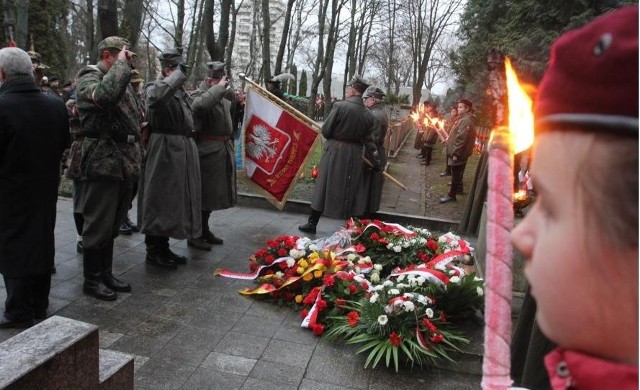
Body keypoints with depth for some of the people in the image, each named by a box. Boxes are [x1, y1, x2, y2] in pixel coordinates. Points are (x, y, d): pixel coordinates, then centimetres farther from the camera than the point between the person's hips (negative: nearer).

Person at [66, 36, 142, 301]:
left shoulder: (120, 80, 19)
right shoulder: (89, 78, -9)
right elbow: (105, 94, -35)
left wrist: (133, 159, 20)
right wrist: (122, 63, -20)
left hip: (121, 164, 9)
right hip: (100, 164, -8)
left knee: (111, 224, 15)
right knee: (98, 224, 0)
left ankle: (105, 273, 27)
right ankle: (92, 280, 14)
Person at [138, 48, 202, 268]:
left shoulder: (181, 92, 18)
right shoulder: (155, 87, -9)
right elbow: (154, 98, -35)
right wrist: (178, 75, -25)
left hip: (183, 150, 9)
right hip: (163, 151, -9)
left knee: (174, 200, 14)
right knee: (159, 201, -1)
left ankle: (163, 248, 25)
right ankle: (153, 252, 11)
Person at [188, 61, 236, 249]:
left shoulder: (223, 95, 13)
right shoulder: (198, 95, -11)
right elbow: (200, 105, -35)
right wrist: (219, 87, -25)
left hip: (223, 150, 8)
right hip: (207, 151, -8)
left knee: (213, 192, 15)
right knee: (202, 192, -1)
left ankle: (204, 230, 29)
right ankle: (194, 235, 11)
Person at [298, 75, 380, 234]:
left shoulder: (340, 106, -13)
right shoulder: (368, 114, 1)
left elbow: (325, 130, -11)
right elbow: (369, 140, 5)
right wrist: (376, 161, 14)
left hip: (334, 152, -4)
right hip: (354, 155, 4)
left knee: (325, 188, 6)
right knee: (350, 191, 12)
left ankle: (312, 224, 15)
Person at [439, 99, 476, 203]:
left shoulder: (467, 120, -20)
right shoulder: (463, 118, 14)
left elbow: (461, 138, -25)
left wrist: (455, 153, -26)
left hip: (459, 153, -10)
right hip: (459, 152, 10)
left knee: (456, 174, -5)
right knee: (457, 173, 21)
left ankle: (451, 195, 0)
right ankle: (459, 188, 35)